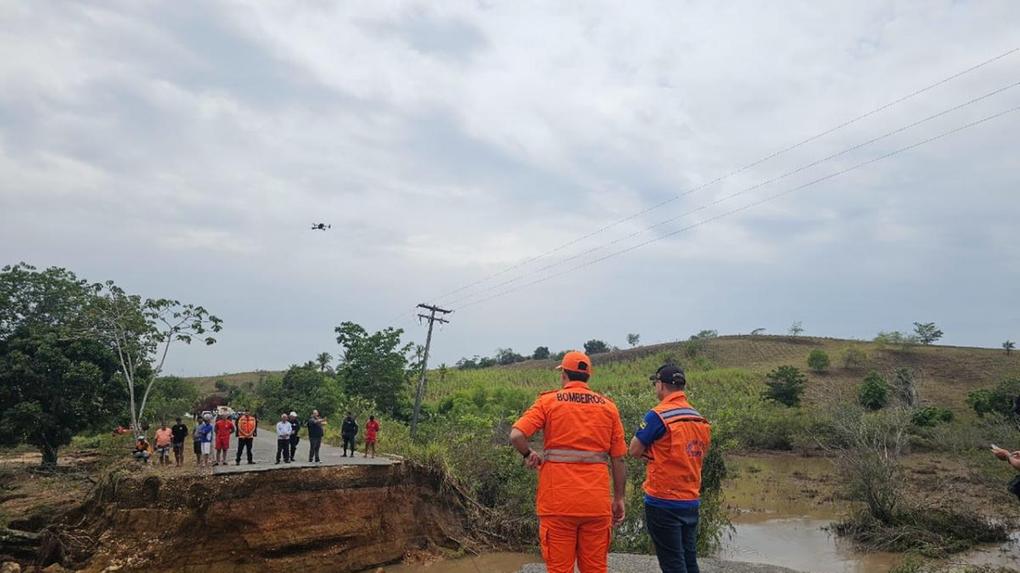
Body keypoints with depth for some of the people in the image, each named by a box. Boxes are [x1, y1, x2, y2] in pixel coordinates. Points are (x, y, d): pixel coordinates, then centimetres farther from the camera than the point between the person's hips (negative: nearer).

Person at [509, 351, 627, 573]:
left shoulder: (549, 401, 0)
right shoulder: (608, 406, 8)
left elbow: (516, 435, -13)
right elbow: (618, 459, 6)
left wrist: (528, 454, 6)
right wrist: (619, 499, 12)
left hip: (558, 502, -2)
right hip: (596, 502, 2)